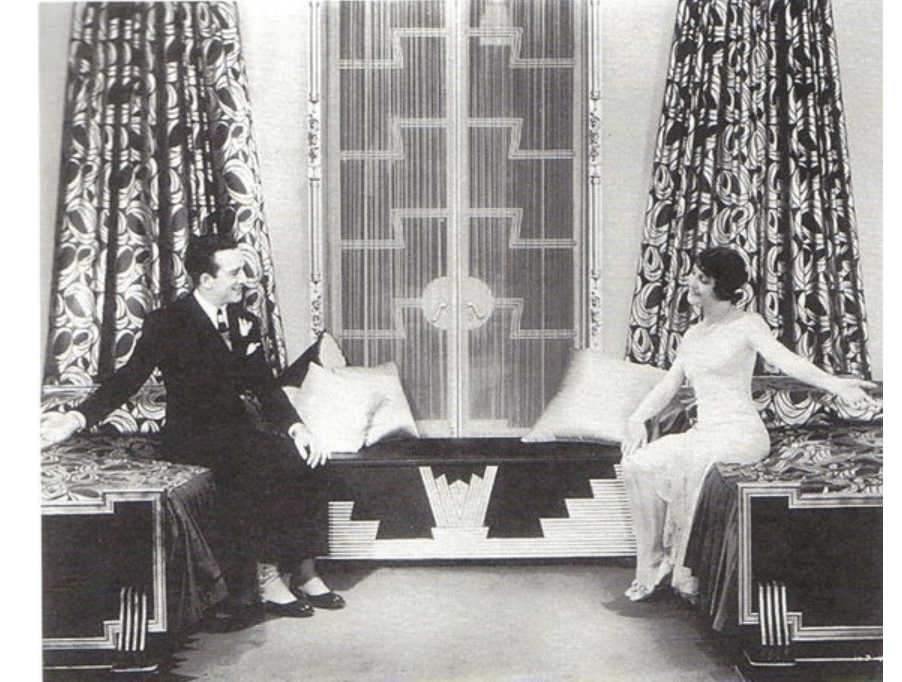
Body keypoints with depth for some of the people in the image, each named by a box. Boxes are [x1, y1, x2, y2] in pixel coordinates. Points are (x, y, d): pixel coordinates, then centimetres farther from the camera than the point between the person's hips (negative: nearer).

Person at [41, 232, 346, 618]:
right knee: (257, 462, -32)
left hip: (236, 427, 6)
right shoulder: (167, 324, -6)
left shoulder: (246, 324, 10)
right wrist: (78, 418, -26)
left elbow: (266, 387, 6)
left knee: (302, 457, -19)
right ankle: (268, 576, -24)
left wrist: (296, 427, -12)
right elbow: (128, 379, -11)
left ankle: (304, 571, -14)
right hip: (191, 435, -5)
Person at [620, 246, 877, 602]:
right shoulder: (693, 335, 18)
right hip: (702, 433, 6)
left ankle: (684, 571, -18)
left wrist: (833, 382, -37)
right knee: (637, 463, -17)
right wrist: (638, 418, -1)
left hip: (741, 434, -6)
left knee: (687, 460, -34)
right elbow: (667, 386, 18)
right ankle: (653, 563, -7)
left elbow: (783, 358, -19)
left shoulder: (747, 323, -2)